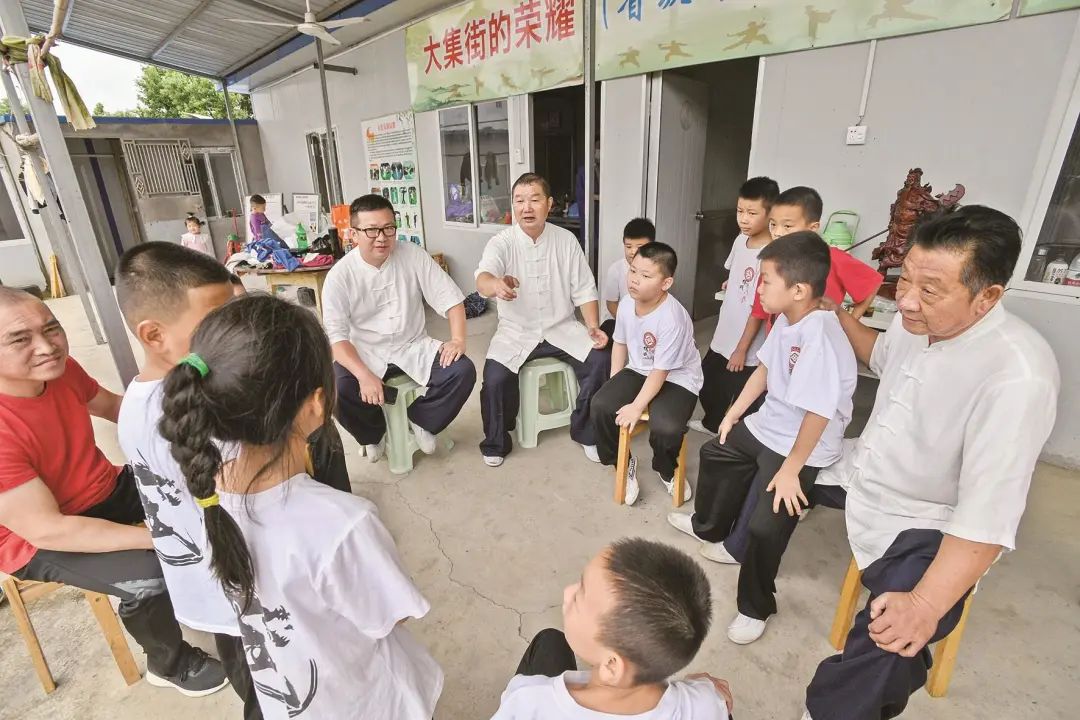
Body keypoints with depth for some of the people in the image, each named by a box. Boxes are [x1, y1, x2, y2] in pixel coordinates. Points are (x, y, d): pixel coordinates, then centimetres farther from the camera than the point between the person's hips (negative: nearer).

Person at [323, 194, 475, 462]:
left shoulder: (413, 255, -7)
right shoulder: (340, 275, -11)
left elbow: (449, 297, -5)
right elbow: (336, 335, -14)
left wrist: (457, 339, -21)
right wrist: (364, 375, -30)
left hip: (414, 347, 1)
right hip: (364, 353, -1)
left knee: (463, 371, -21)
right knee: (336, 390, -28)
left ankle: (420, 420, 7)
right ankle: (375, 431, 8)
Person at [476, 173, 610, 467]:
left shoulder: (566, 240, -1)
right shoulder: (501, 242, -9)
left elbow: (584, 290, 3)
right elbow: (482, 278, -30)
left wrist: (593, 327, -12)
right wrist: (495, 284, -55)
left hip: (562, 328, 2)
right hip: (516, 332, -2)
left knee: (600, 360, -19)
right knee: (495, 377, -25)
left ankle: (585, 432, 4)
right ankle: (495, 443, 4)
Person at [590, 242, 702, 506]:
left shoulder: (672, 318, -29)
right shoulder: (626, 303, -9)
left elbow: (660, 371, -23)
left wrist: (637, 407, -22)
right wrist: (614, 387, 4)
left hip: (676, 378, -6)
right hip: (638, 369, 6)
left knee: (665, 427, -31)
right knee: (601, 405, -16)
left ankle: (667, 471, 8)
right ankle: (624, 463, 10)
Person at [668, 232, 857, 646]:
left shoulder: (818, 335, -33)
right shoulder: (785, 319, -5)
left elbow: (818, 413, -32)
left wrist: (791, 468, -23)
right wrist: (734, 412, 16)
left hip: (805, 447, -10)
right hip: (769, 426, 10)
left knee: (763, 526, -14)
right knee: (715, 452, 26)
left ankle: (755, 609, 16)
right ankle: (708, 527, 52)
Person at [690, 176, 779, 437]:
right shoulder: (741, 239, 0)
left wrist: (742, 349, -17)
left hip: (750, 348, -9)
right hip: (724, 335, 9)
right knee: (708, 383, 25)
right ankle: (712, 423, 49)